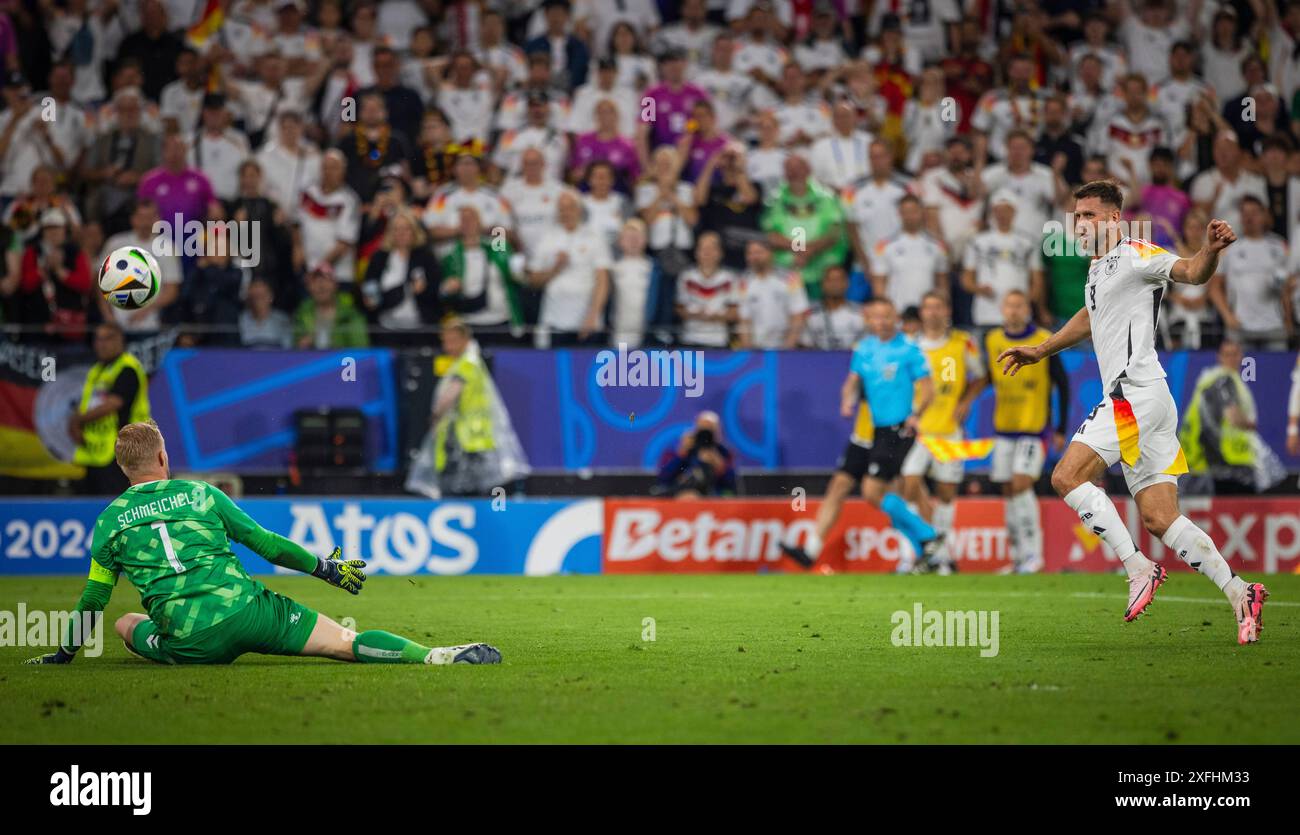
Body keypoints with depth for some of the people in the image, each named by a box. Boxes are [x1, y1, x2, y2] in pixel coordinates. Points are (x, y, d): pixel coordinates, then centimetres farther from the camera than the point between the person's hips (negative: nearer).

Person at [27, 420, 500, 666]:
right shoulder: (199, 493, 12)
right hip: (244, 609, 1)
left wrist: (62, 655, 30)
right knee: (344, 642, -2)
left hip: (190, 642, -1)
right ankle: (438, 656, -20)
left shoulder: (110, 521, 11)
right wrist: (326, 568, 25)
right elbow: (265, 543, 14)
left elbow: (93, 601, 15)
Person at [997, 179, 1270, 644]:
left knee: (1067, 477, -13)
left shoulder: (1135, 255, -6)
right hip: (1131, 401, 9)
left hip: (1136, 393, -9)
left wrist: (1211, 251, -43)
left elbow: (1192, 273, -22)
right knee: (1159, 520, 2)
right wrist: (1041, 350, 49)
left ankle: (1138, 568, -15)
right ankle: (1239, 592, -2)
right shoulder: (1098, 269, 22)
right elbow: (1090, 317, 42)